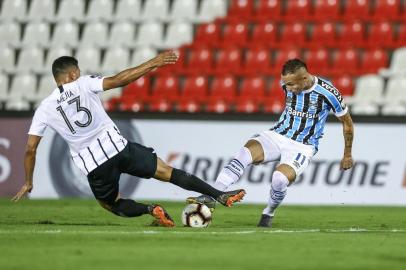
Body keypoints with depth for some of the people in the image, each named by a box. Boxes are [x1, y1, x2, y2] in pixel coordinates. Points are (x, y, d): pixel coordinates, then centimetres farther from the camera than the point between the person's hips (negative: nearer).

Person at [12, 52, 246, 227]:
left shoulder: (44, 109, 7)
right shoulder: (83, 84, 2)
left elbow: (30, 149, 7)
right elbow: (119, 80, -8)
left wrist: (28, 182, 19)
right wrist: (154, 64, -5)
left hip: (93, 165, 1)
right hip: (117, 146, -1)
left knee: (110, 203, 25)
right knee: (166, 172, 7)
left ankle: (149, 209, -4)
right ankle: (220, 196, -2)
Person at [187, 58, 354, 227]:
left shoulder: (327, 92, -16)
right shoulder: (287, 83, -2)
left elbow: (347, 122, 0)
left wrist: (347, 155, 9)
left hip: (303, 147, -4)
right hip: (277, 135, 4)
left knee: (280, 179, -32)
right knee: (246, 153, -26)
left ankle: (268, 214, -2)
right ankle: (211, 197, -31)